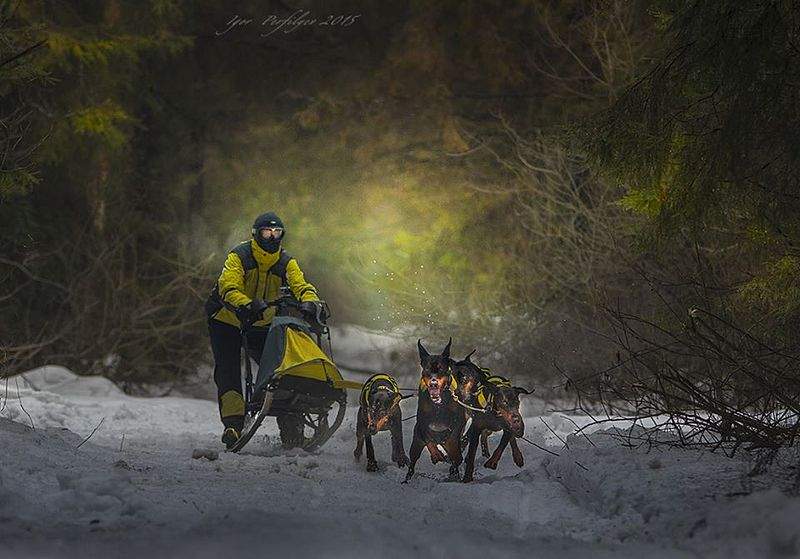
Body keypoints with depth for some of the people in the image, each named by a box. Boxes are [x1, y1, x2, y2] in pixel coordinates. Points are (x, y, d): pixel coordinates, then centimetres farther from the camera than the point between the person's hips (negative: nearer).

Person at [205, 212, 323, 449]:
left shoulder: (286, 262, -5)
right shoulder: (238, 256, -19)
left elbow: (301, 285, -17)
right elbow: (229, 289, -31)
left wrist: (308, 302, -41)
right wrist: (249, 305, -49)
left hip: (261, 323, 3)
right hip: (227, 320, -3)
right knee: (228, 370, -13)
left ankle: (289, 425, -3)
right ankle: (233, 424, -18)